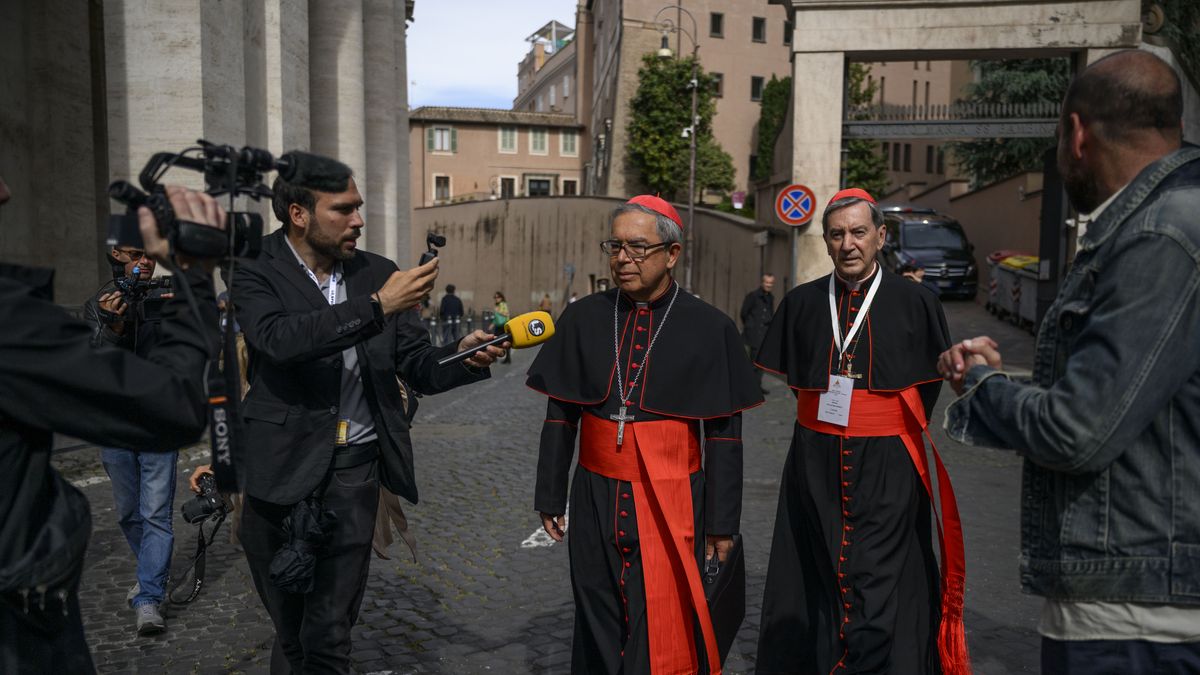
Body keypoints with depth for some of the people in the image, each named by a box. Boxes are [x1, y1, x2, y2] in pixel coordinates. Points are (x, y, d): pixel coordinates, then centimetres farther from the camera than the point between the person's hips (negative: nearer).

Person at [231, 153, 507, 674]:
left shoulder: (378, 274, 5)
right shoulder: (258, 278, -5)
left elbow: (419, 367, 6)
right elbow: (279, 338, -25)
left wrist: (465, 356, -15)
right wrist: (375, 307, -28)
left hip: (355, 471, 2)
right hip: (286, 469, -1)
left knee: (330, 633, 6)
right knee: (291, 628, 14)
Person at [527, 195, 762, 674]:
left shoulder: (711, 329, -6)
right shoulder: (583, 319, 1)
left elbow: (724, 436, -3)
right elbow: (559, 417, 6)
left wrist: (723, 522, -2)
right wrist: (550, 496, 7)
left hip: (671, 506, -2)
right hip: (596, 499, 3)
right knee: (599, 631, 16)